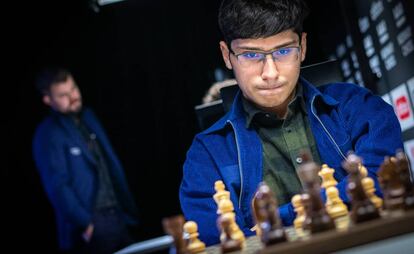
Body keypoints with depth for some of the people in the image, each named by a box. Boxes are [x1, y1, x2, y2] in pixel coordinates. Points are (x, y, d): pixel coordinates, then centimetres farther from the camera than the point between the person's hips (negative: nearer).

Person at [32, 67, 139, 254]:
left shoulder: (88, 116, 11)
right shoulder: (48, 134, -9)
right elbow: (58, 187, -15)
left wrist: (127, 209, 10)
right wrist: (86, 225, -16)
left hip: (118, 216, 6)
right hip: (92, 226, -6)